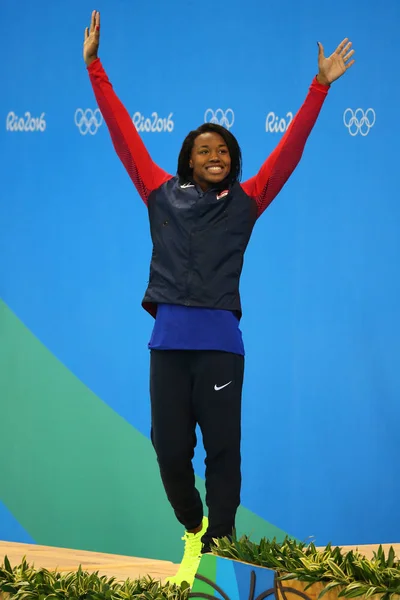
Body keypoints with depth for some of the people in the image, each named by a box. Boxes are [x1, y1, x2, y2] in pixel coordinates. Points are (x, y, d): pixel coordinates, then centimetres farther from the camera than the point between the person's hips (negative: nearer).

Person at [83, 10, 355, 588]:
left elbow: (288, 150, 10)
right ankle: (192, 528, 27)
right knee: (169, 445, 3)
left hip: (221, 340, -1)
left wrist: (319, 88, 8)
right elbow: (125, 135, 13)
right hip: (169, 337, 1)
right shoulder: (163, 195, 11)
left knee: (222, 448, -3)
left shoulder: (246, 202, 10)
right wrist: (95, 68, 13)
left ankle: (216, 547, -1)